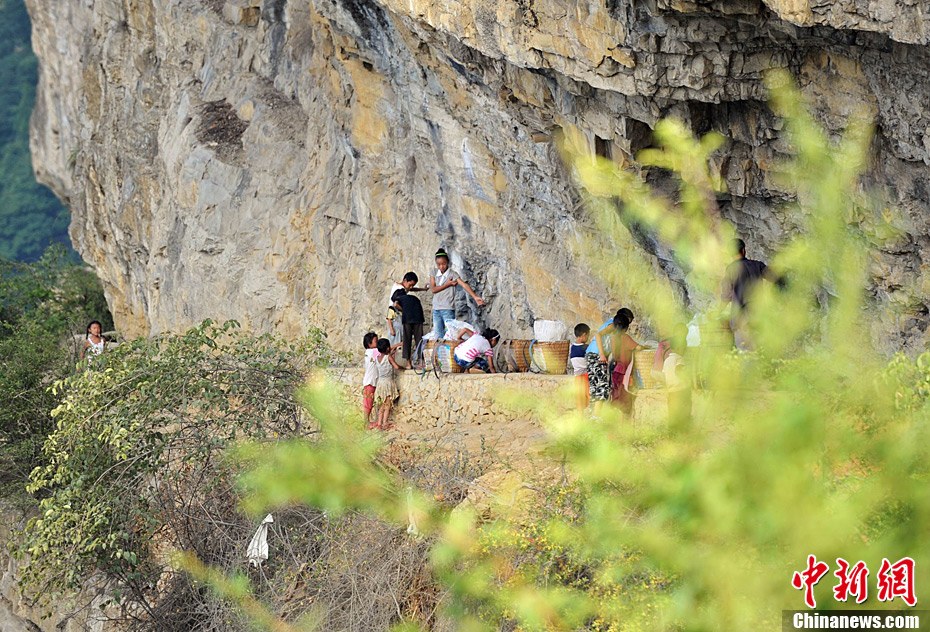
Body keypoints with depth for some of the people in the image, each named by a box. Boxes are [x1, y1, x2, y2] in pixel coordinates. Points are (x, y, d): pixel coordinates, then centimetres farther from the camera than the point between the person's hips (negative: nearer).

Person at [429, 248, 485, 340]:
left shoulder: (452, 274, -4)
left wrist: (475, 297, -31)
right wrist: (447, 284, -9)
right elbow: (433, 289, -3)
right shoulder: (434, 273, 8)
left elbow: (464, 285, -17)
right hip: (436, 309, 4)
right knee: (438, 337, 5)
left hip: (448, 309, -4)